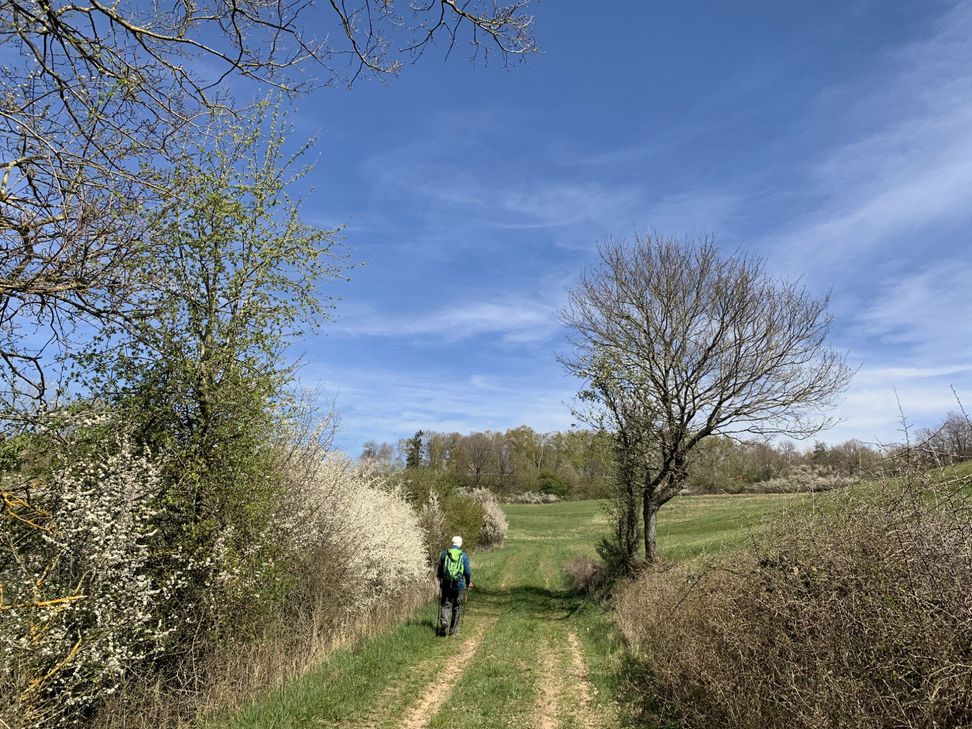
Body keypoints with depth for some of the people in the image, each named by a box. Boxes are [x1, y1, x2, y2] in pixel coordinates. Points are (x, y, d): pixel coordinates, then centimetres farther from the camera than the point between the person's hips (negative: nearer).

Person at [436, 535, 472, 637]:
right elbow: (467, 571, -1)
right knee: (457, 608, 11)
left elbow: (438, 569, 8)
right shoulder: (464, 555, -1)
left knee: (445, 605, 10)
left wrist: (440, 579, 25)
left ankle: (444, 621, -16)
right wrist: (469, 582, 16)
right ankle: (453, 630, 16)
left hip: (446, 584, 1)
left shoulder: (444, 553, 3)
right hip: (459, 585, -1)